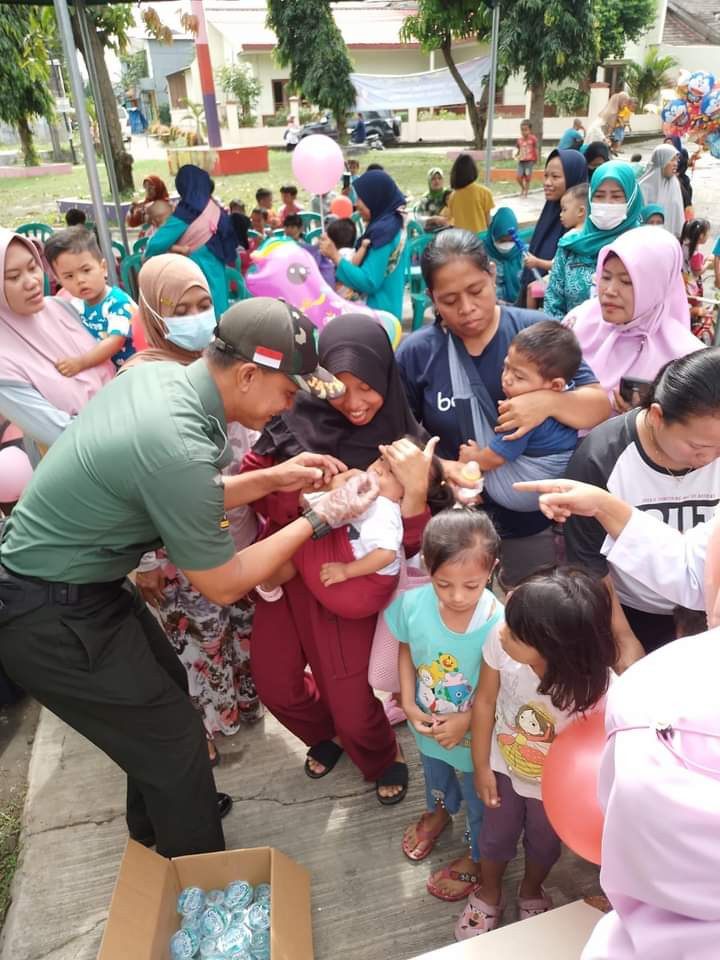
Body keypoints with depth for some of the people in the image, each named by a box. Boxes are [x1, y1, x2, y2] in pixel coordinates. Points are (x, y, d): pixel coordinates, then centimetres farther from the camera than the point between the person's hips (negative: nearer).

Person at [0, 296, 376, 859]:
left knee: (165, 688, 23)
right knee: (174, 740, 6)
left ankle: (159, 826, 49)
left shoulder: (158, 375, -6)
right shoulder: (179, 449, -33)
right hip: (49, 619, -9)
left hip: (73, 582, 9)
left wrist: (273, 479, 1)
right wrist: (318, 519, -11)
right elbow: (224, 585, -18)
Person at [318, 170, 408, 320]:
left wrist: (335, 255, -15)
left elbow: (369, 282, -21)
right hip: (384, 311, 10)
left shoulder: (383, 230, -19)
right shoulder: (392, 224, 11)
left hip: (378, 313, -10)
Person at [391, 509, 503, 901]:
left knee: (479, 800, 26)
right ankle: (439, 812, 70)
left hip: (477, 737, -3)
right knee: (434, 774, 36)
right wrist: (409, 704, -13)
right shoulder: (414, 604, -27)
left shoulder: (500, 625, -37)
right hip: (429, 724, 4)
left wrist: (466, 721, -25)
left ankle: (476, 857, 58)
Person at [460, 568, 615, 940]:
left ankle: (531, 892, 63)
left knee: (544, 842, 29)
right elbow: (485, 701, -16)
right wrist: (481, 767, -5)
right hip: (503, 765, 1)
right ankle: (489, 893, 59)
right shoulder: (500, 645, -35)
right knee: (495, 835, 26)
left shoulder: (598, 687, -40)